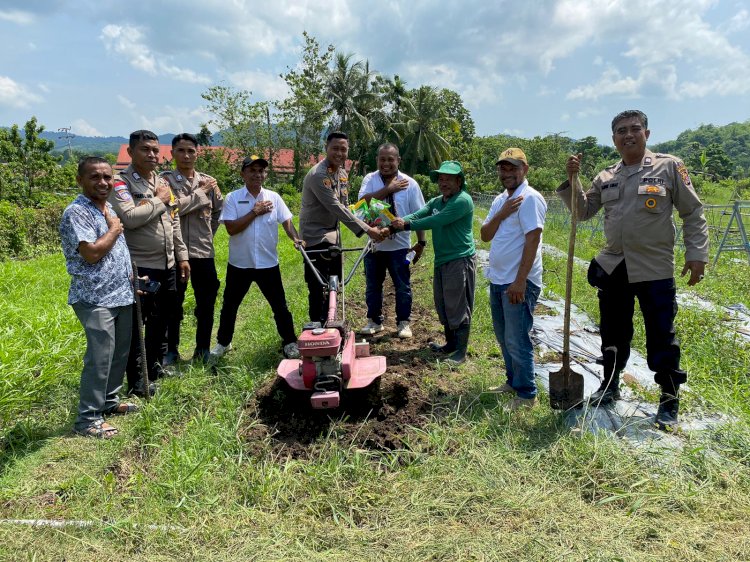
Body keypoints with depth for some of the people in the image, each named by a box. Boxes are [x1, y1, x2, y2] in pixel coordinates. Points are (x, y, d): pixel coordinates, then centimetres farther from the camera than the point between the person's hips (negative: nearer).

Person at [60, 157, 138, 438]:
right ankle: (88, 418, 5)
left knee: (120, 354, 16)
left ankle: (109, 401, 32)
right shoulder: (77, 212, -15)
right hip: (95, 299, -9)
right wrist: (115, 228, -11)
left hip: (121, 296, 9)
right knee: (100, 358, -7)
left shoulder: (108, 208, 13)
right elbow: (92, 253, -24)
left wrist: (130, 277, 16)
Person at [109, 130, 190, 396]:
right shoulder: (121, 183, -10)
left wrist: (182, 255, 14)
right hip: (140, 267, -7)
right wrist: (159, 201, -13)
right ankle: (136, 380, 15)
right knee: (136, 324, 3)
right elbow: (130, 217, -26)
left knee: (161, 320, 19)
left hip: (168, 265, 7)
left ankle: (154, 366, 36)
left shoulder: (162, 182, 13)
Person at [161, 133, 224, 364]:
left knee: (206, 303, 10)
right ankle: (171, 350, 22)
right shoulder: (165, 179, -3)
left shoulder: (208, 181, 6)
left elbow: (219, 212, 19)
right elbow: (173, 207, -21)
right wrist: (201, 192, -12)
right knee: (173, 304, 8)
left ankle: (203, 350, 25)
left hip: (203, 252, 3)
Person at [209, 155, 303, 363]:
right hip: (239, 263, 0)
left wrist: (296, 238, -21)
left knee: (280, 306, 8)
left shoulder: (274, 197, 1)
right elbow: (231, 228, -15)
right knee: (229, 306, 13)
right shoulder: (233, 198, -5)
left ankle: (289, 342, 22)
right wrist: (255, 212, -15)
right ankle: (223, 342, 31)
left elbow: (286, 221, -2)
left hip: (268, 263, 1)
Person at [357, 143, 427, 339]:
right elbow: (363, 201, -21)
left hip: (399, 245, -1)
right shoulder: (370, 179, -1)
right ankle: (374, 320, 29)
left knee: (403, 287, 9)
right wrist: (389, 188, -23)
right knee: (372, 286, 13)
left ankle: (403, 323, 25)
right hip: (374, 244, 1)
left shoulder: (409, 183, -4)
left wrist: (421, 242, -4)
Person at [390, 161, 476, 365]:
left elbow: (436, 221, -22)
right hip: (441, 260, 9)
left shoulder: (463, 200, -14)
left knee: (458, 307, -3)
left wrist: (406, 225, -19)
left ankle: (461, 351, 6)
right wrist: (394, 224, -16)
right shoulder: (436, 202, 13)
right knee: (443, 305, 16)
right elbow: (417, 215, 1)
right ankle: (451, 343, 30)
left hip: (460, 260, -9)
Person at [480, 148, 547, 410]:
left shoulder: (530, 198, -13)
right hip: (498, 280, 9)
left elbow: (532, 240, -20)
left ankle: (526, 395, 9)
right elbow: (485, 235, 9)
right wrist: (501, 215, -10)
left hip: (519, 282, -9)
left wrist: (520, 281, -23)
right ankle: (513, 381, 34)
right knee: (504, 336, 18)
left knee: (517, 340, -3)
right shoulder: (500, 200, 14)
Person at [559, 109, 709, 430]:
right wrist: (571, 181, 1)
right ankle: (610, 386, 34)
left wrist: (697, 253, -7)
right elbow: (583, 211, 15)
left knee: (662, 338, 2)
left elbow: (693, 214, 0)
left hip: (655, 270, -4)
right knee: (613, 333, 16)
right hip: (613, 268, 4)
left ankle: (669, 402, 18)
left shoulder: (669, 167, -2)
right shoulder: (606, 178, 9)